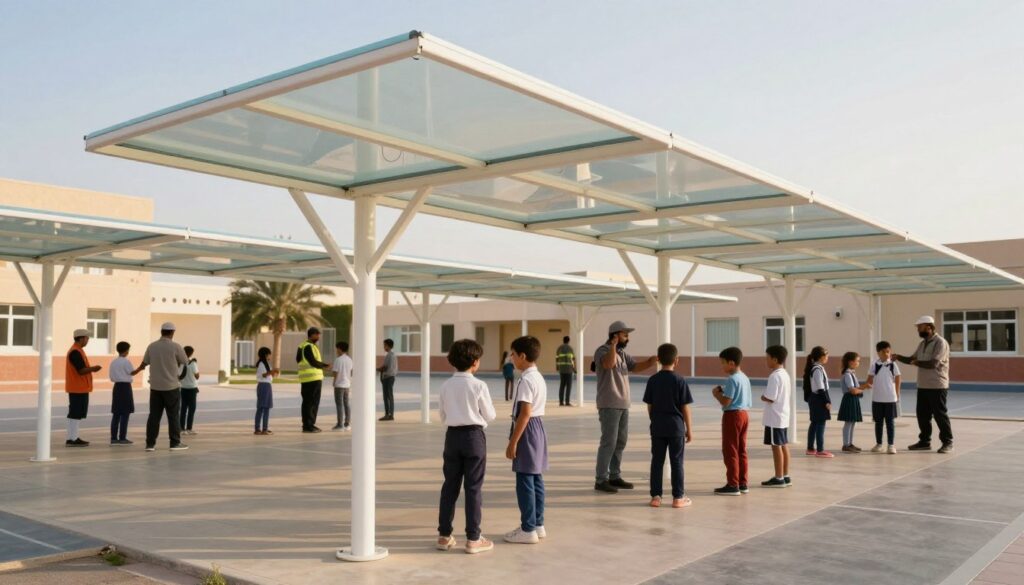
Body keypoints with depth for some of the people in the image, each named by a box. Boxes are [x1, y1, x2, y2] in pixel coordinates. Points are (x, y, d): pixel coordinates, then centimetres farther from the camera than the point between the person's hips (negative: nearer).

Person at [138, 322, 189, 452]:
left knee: (154, 415, 8)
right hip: (171, 387, -4)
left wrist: (138, 370, 39)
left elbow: (145, 362, 17)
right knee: (173, 416, 4)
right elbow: (185, 361, 0)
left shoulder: (152, 346, 1)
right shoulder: (175, 347, -12)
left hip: (155, 387, 4)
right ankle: (175, 443, 8)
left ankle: (150, 443, 9)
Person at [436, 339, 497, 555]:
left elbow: (442, 415, 7)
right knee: (474, 488, 3)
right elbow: (490, 416, -4)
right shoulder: (479, 386, -12)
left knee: (450, 486, 12)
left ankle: (444, 535, 18)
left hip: (452, 435, 4)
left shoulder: (446, 386, 0)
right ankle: (473, 538, 7)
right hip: (474, 436, -4)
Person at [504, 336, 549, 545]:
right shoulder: (538, 377, 12)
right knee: (535, 479, 14)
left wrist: (513, 442, -20)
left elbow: (525, 413, -22)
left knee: (525, 481, -4)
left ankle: (528, 530, 2)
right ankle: (537, 525, 22)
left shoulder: (526, 380, -18)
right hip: (538, 427, 10)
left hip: (527, 429, -10)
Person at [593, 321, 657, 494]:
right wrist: (613, 345, -23)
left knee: (621, 441, 11)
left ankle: (614, 477, 19)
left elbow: (637, 366, 9)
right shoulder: (602, 351, -11)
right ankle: (600, 480, -3)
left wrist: (652, 360, -7)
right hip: (609, 405, -9)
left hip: (623, 405, 9)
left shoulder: (622, 354, 14)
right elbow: (609, 364, -32)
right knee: (609, 442, -9)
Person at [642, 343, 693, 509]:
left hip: (657, 427, 2)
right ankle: (678, 497, 9)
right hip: (676, 427, -2)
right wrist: (689, 430, 2)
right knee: (676, 462, 5)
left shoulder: (652, 380, 0)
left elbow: (649, 406, 4)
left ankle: (656, 496, 9)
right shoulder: (680, 381, -7)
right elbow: (685, 408, -6)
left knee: (657, 461, 7)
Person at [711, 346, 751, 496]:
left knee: (730, 451, -2)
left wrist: (716, 393, -5)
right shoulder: (745, 378, 11)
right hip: (744, 414, 9)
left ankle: (733, 485, 0)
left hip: (732, 416, -9)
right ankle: (743, 483, 17)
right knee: (741, 451, 13)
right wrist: (723, 392, 12)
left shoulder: (732, 379, -18)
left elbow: (726, 402, -21)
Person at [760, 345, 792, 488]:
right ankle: (785, 476, 19)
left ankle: (779, 478, 2)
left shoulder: (775, 376, -18)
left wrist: (762, 397, -3)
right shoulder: (785, 374, 12)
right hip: (784, 416, 10)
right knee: (783, 445, 12)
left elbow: (770, 398, -23)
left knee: (776, 446, -3)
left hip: (774, 418, -10)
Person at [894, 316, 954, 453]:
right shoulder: (923, 343, 13)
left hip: (937, 387, -8)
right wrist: (898, 357, 2)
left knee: (940, 414, -1)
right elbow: (912, 359, 16)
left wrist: (917, 362, -10)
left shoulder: (940, 343, -14)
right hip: (922, 386, 8)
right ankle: (925, 441, 21)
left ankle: (947, 442, 10)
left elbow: (933, 363, -22)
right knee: (922, 414, 11)